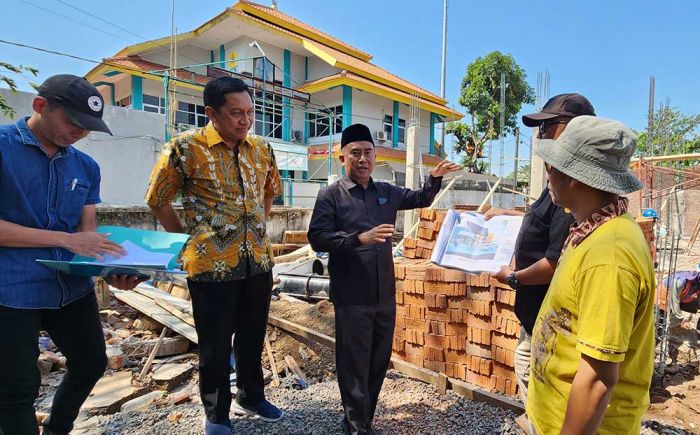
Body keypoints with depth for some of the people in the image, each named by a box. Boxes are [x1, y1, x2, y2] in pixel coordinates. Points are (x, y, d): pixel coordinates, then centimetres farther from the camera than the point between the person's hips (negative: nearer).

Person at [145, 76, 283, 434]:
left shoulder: (261, 148, 4)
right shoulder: (186, 147, -11)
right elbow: (158, 199, -2)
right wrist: (188, 241, 0)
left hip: (258, 261, 5)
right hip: (211, 264, -4)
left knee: (252, 338, 19)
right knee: (215, 345, 11)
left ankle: (251, 397, 43)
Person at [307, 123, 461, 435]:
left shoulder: (386, 192, 9)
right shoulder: (331, 195, -7)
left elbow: (421, 199, 23)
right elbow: (317, 238, -16)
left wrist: (435, 178, 7)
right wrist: (359, 238, -25)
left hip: (385, 293, 6)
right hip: (352, 297, -5)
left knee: (380, 361, 19)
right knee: (354, 364, 7)